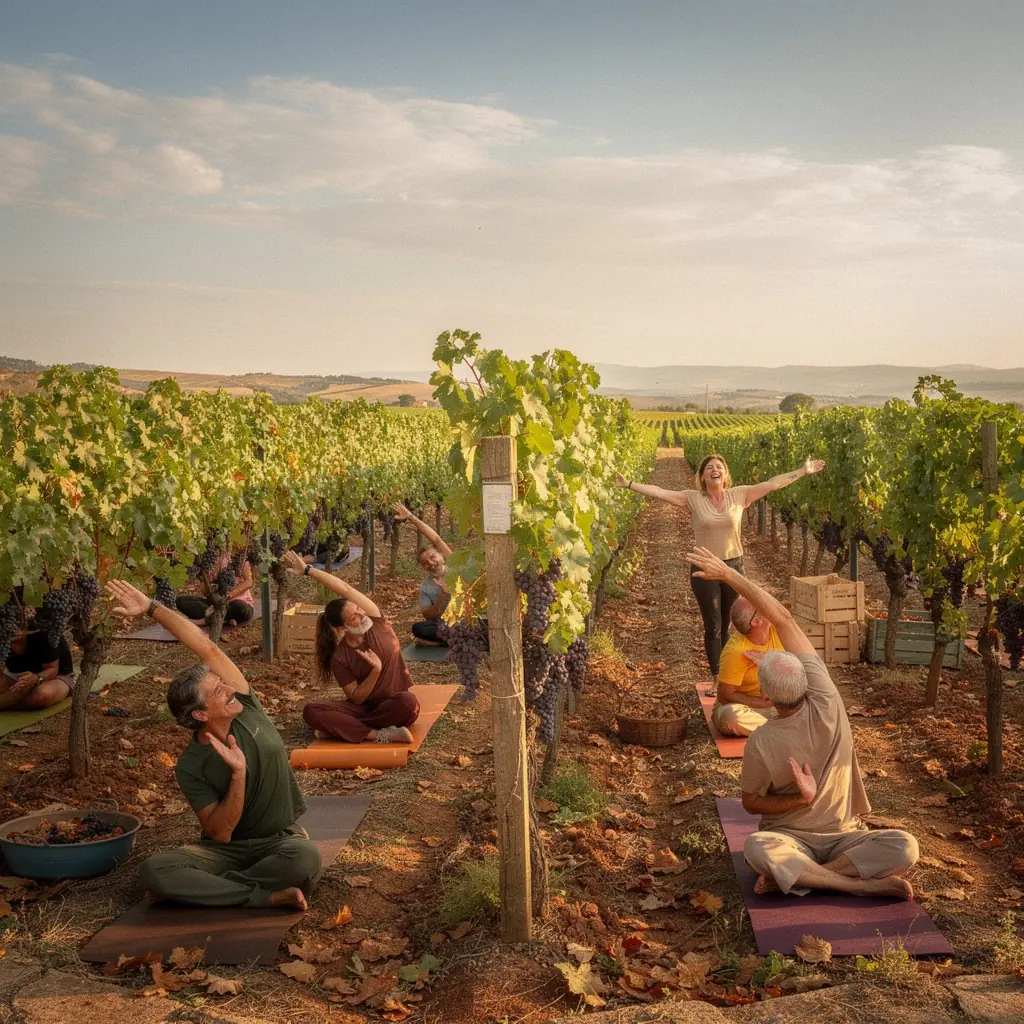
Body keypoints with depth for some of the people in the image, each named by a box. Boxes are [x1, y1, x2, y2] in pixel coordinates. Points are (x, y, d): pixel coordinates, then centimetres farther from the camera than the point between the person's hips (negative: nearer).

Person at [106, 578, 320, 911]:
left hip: (280, 840, 1)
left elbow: (207, 647, -15)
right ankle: (265, 896, -27)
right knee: (153, 871, -29)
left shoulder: (248, 710, -5)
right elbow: (219, 833, -14)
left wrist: (151, 607, -19)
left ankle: (205, 889, -18)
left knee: (306, 856, -37)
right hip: (227, 847, 0)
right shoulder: (190, 767, -10)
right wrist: (238, 774, -28)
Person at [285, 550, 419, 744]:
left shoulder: (375, 622, -8)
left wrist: (308, 570, -19)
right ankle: (381, 735, -31)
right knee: (311, 712, -25)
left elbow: (345, 589, -18)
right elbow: (356, 697, -8)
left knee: (408, 701, -39)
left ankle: (341, 729, -18)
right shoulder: (339, 658, -10)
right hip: (364, 707, 0)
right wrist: (376, 670, -23)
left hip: (394, 705, 0)